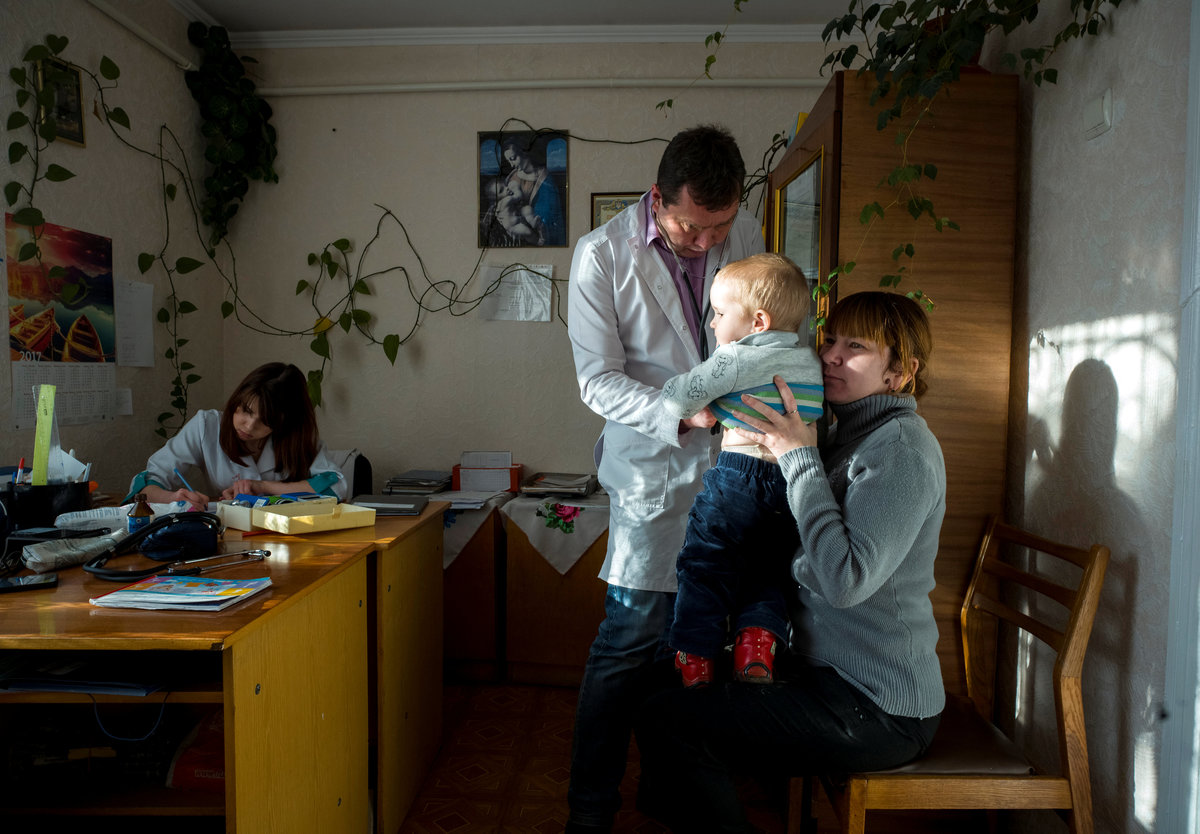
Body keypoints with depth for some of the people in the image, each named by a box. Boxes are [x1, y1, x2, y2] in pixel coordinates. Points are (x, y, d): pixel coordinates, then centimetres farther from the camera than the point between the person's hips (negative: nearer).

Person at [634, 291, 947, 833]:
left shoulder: (902, 447, -18)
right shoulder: (846, 434, 11)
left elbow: (845, 579, -28)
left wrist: (799, 457, -22)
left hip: (877, 709, -9)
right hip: (832, 674, 9)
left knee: (666, 722, -15)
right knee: (682, 686, 15)